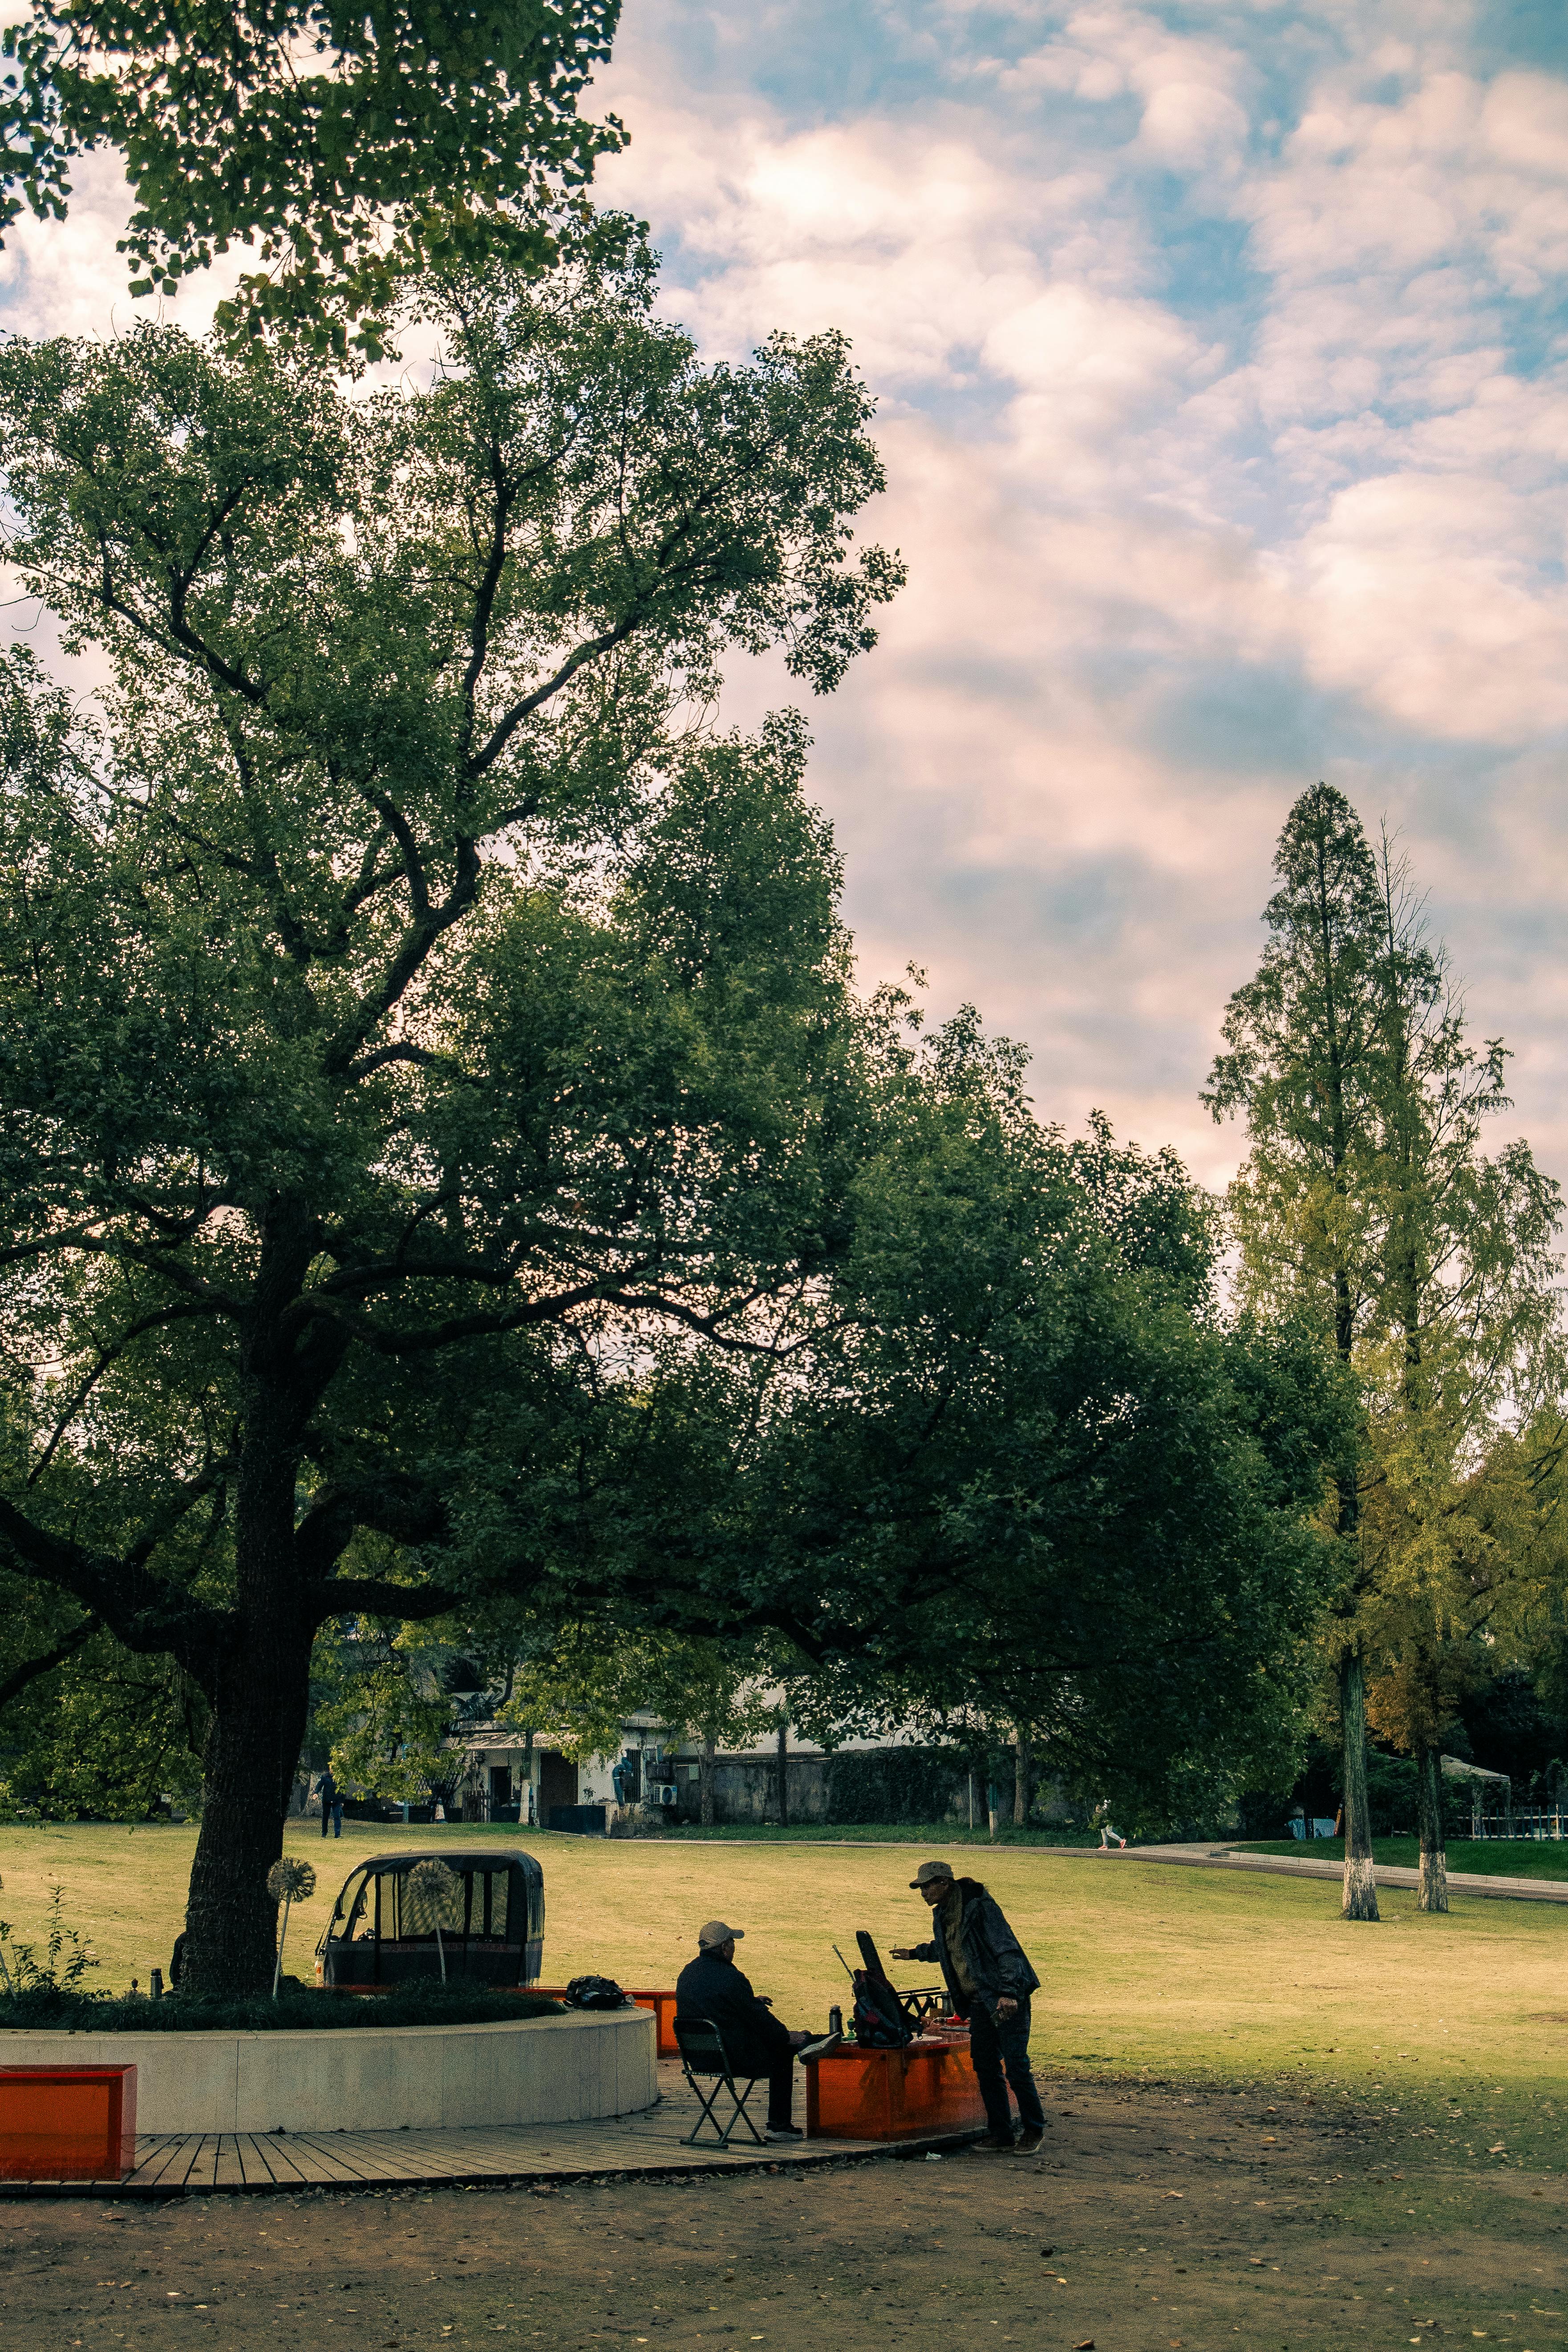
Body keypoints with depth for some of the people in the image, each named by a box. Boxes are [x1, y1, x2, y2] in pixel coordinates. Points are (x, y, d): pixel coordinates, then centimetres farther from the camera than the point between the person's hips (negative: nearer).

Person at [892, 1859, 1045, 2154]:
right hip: (979, 2002, 8)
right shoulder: (941, 1915, 10)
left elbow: (1007, 1950, -22)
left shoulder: (981, 1907, -17)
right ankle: (1001, 2135, 15)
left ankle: (1034, 2129, 8)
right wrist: (917, 1952, 40)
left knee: (1015, 2067, -8)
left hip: (1009, 1999, -8)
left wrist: (1008, 1993, -30)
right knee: (986, 2069, 7)